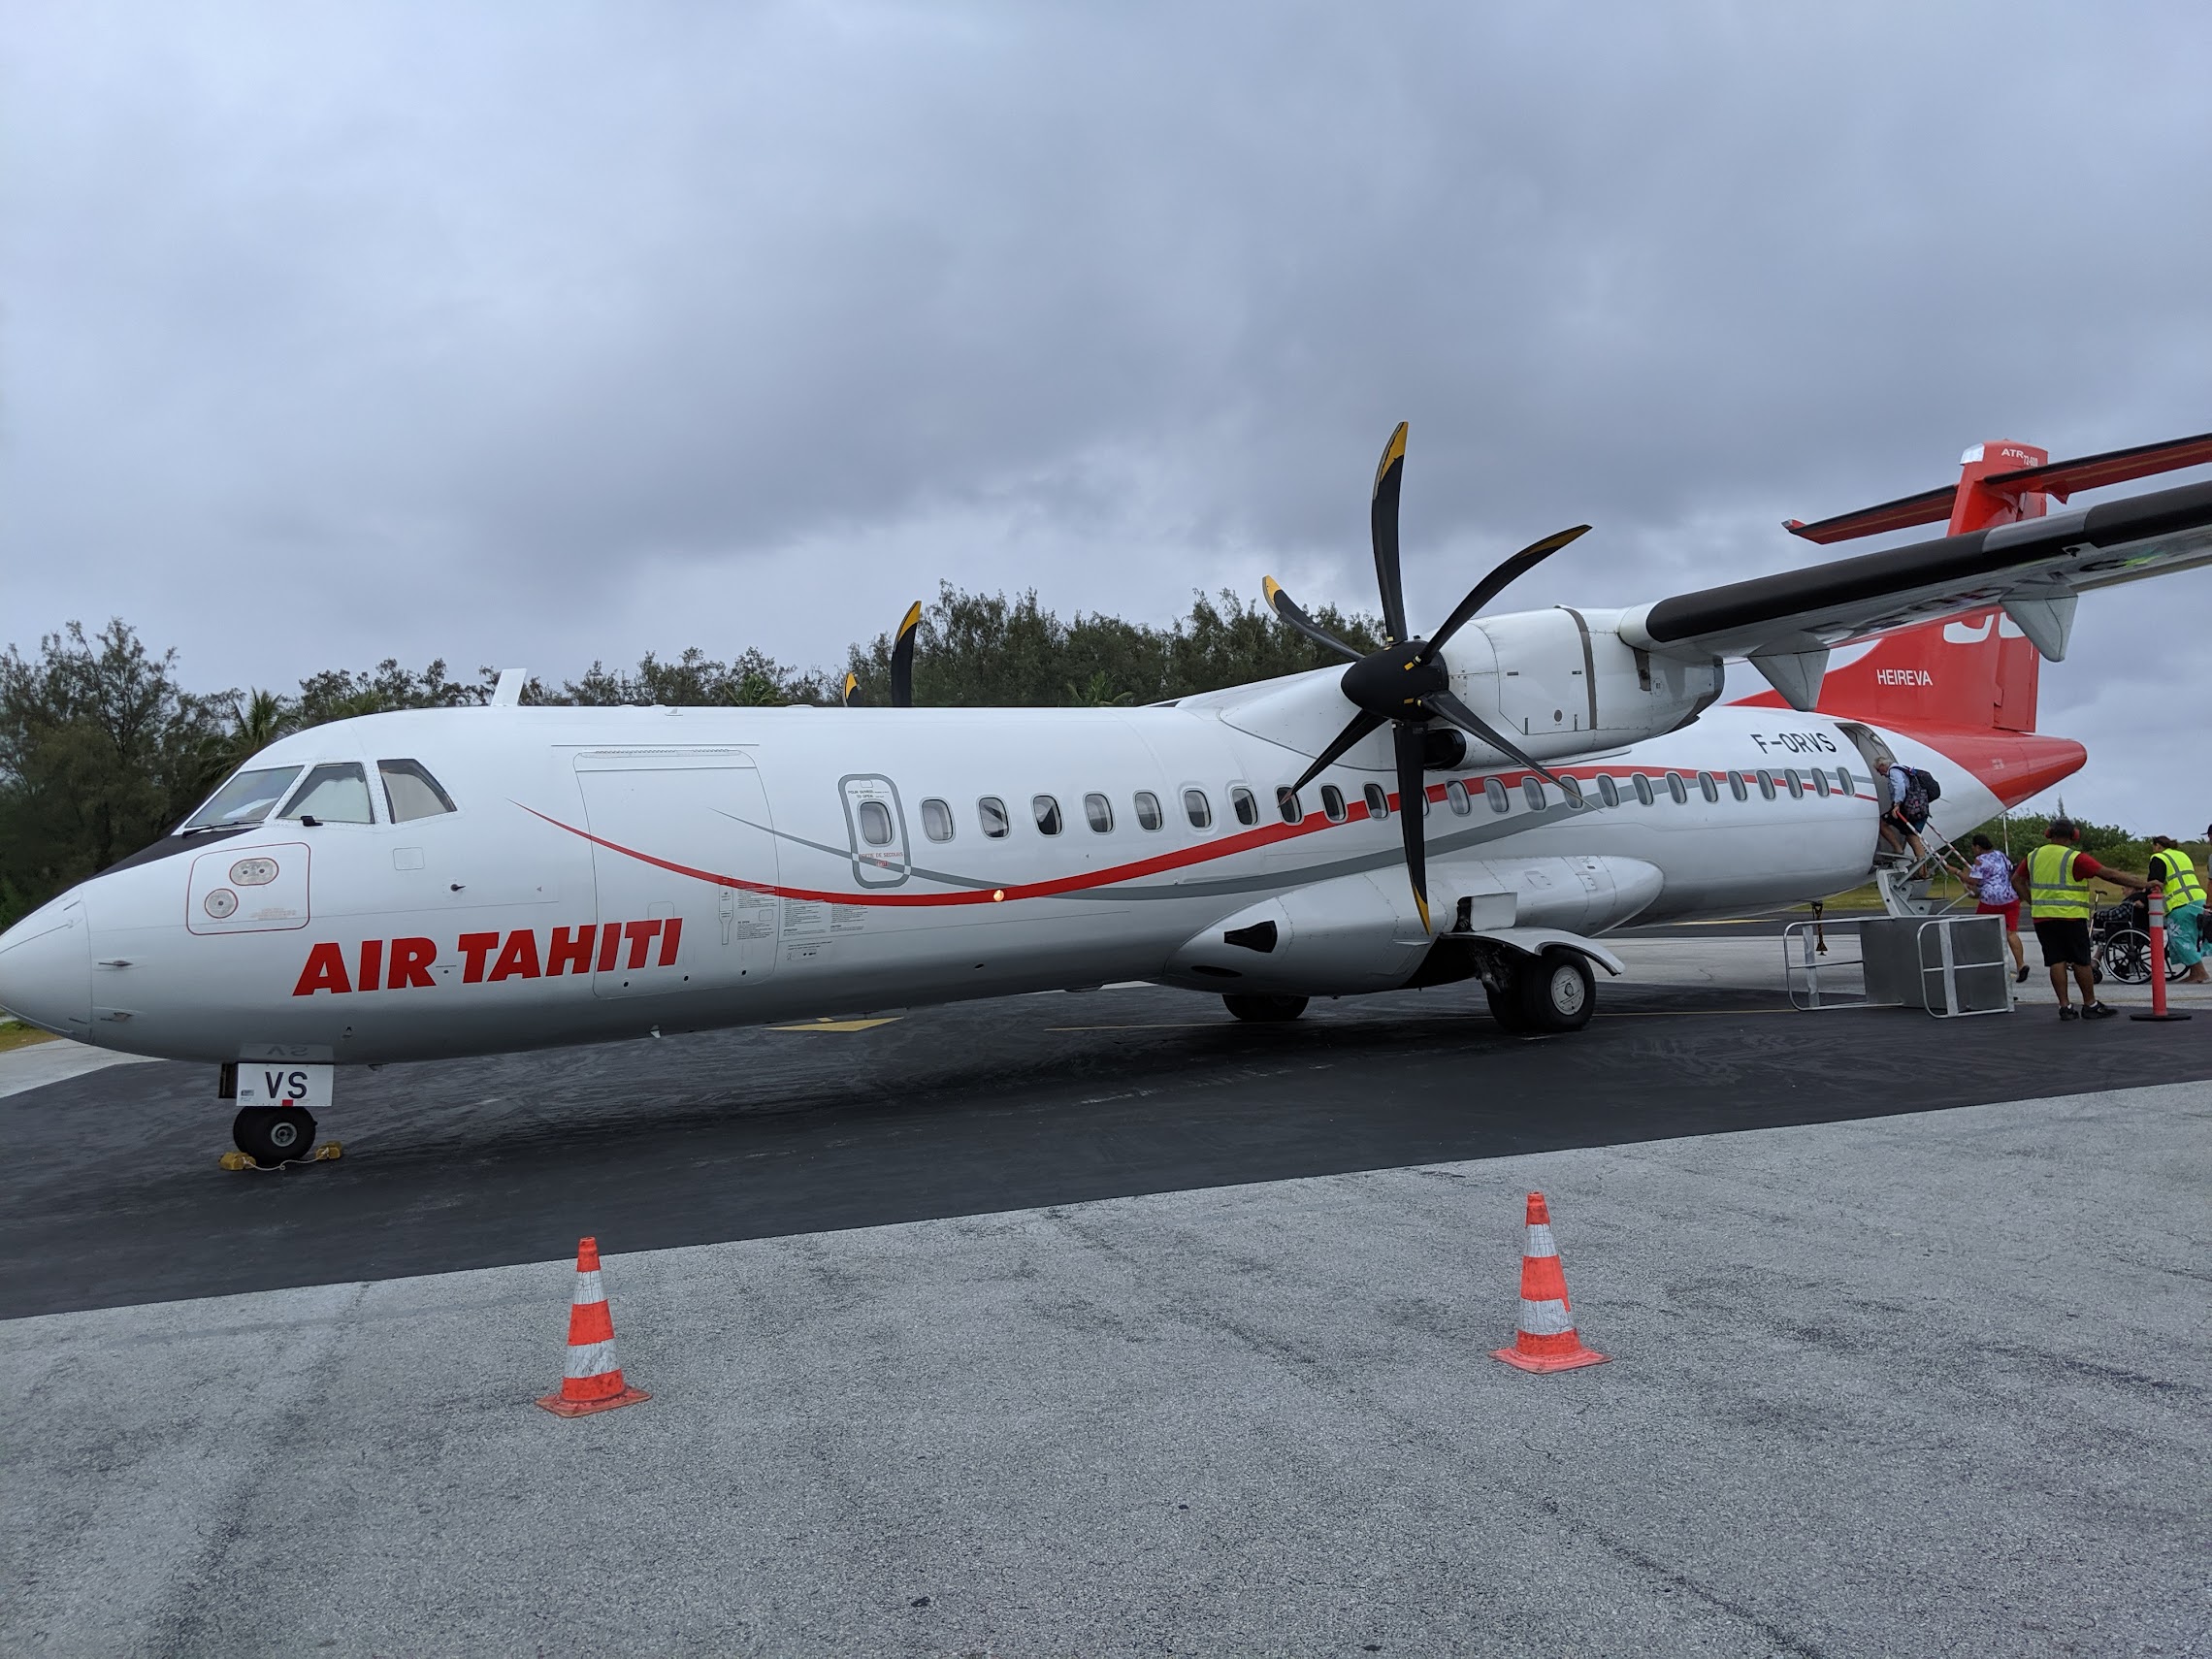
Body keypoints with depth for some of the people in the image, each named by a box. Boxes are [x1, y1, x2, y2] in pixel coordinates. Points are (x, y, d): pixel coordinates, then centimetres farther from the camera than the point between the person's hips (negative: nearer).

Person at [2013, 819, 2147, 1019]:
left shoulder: (2033, 856, 9)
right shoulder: (2075, 858, -9)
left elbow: (2016, 880, 15)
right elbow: (2109, 874, -11)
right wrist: (2140, 884, -7)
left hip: (2042, 917, 5)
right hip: (2070, 917, -4)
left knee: (2056, 961, 6)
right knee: (2081, 962, 5)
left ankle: (2064, 1006, 4)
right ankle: (2090, 1005, 11)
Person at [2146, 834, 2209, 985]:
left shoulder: (2158, 859, -3)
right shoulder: (2182, 855, 24)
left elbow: (2155, 884, -10)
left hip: (2181, 904, -9)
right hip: (2198, 899, 9)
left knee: (2180, 939, -4)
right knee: (2192, 938, 13)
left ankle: (2199, 973, -7)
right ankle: (2195, 973, 12)